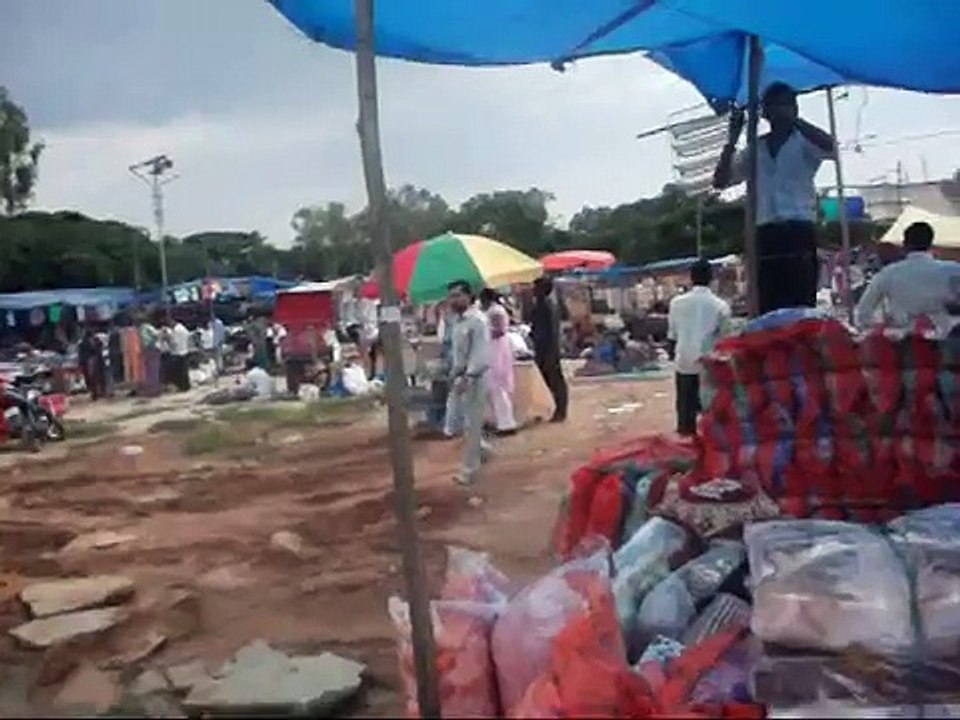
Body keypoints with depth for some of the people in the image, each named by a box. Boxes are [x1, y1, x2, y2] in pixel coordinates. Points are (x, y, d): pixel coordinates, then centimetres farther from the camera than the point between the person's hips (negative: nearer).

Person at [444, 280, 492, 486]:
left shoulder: (477, 320, -17)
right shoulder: (456, 320, 10)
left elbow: (481, 355, -23)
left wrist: (467, 377, -27)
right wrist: (453, 374, 14)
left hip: (474, 378, -9)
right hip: (458, 377, 9)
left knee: (472, 425, 1)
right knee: (452, 427, 12)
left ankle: (470, 470, 14)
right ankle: (481, 448, 35)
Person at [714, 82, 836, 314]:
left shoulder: (804, 142, 7)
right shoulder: (755, 149, 19)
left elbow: (830, 147, -15)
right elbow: (720, 182, 11)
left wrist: (794, 120, -10)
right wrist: (733, 139, 3)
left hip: (799, 233, -4)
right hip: (765, 237, 4)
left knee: (802, 308, -9)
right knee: (767, 309, 1)